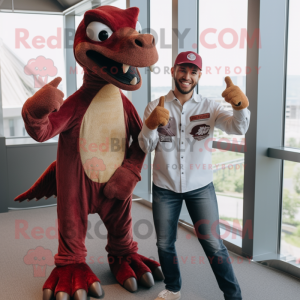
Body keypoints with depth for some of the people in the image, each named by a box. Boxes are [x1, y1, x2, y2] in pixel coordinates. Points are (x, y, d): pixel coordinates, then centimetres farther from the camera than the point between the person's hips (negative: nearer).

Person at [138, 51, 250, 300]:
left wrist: (241, 105, -39)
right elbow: (146, 147, -7)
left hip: (200, 187, -1)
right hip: (164, 188, 2)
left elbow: (238, 128, -18)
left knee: (213, 244, -1)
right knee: (165, 243, 15)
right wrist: (151, 125, -28)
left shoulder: (209, 107, -2)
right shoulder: (156, 107, -1)